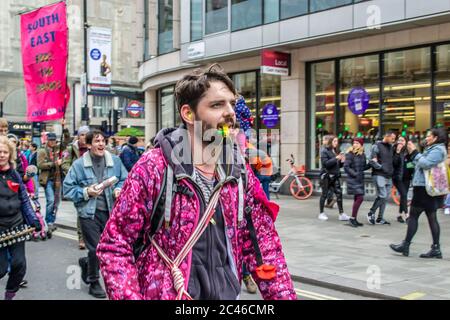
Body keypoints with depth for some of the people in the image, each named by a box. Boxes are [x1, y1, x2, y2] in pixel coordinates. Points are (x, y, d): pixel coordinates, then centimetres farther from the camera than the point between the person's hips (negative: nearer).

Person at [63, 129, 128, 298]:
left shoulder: (115, 161, 2)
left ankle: (86, 263, 43)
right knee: (95, 249, 0)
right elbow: (68, 188, -4)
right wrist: (86, 192, -16)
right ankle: (94, 282, 22)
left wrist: (119, 189, -7)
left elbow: (125, 180, 13)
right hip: (89, 213, -4)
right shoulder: (79, 164, -7)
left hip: (109, 211, 4)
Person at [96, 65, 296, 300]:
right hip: (165, 294, -5)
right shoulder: (154, 168, -15)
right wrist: (130, 297, -22)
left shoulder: (240, 173, 0)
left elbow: (263, 248, 5)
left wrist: (285, 296, -2)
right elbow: (113, 246, -12)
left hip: (227, 294, 5)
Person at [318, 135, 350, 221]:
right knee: (324, 194, 3)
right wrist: (336, 158, -20)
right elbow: (325, 163, -18)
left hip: (335, 176, 6)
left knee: (339, 194, -4)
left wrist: (342, 161, -3)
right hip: (326, 176, -6)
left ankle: (341, 214, -4)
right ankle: (321, 213, 14)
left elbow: (338, 165, 17)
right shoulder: (325, 151, -6)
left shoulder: (335, 151, 13)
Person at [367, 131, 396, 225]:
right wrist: (382, 167, -14)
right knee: (382, 196, -14)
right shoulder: (377, 146, -4)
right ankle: (371, 213, 4)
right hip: (379, 175, -7)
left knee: (385, 198, 6)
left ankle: (380, 218, 12)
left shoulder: (391, 147, 15)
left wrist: (392, 170, 7)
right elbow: (372, 161, -9)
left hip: (389, 176, 7)